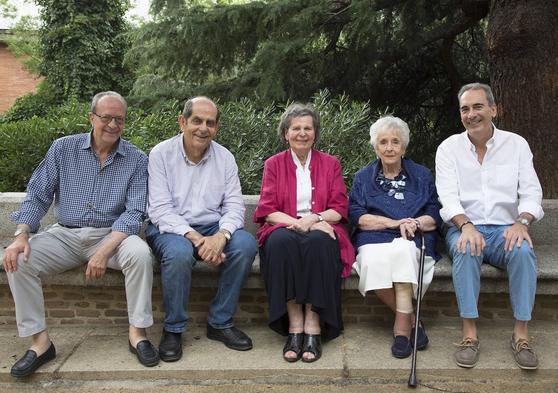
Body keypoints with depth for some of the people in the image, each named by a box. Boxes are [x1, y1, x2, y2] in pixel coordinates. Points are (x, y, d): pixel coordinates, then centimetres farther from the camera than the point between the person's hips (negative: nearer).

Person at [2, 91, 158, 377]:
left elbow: (133, 212, -9)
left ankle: (136, 332, -16)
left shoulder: (136, 160, -3)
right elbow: (38, 196, 2)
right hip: (65, 234, 2)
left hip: (111, 235, -2)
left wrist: (105, 251, -23)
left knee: (140, 253, -32)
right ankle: (39, 340, -9)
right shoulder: (63, 149, 2)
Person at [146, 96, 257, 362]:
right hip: (170, 228, -3)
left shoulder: (225, 158, 5)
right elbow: (160, 209, -13)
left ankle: (220, 322, -8)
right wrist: (196, 238, -26)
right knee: (179, 252, -36)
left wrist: (220, 235, -24)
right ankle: (173, 329, -12)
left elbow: (234, 205, -2)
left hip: (212, 228, 3)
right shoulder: (161, 154, -5)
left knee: (245, 244, -26)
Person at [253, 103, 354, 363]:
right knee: (281, 241, -35)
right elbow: (268, 210, 2)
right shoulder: (273, 164, 13)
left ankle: (313, 327, -32)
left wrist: (313, 219, -15)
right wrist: (298, 223, -15)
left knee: (318, 242, -35)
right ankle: (294, 325, -32)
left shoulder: (330, 164, 14)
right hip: (283, 228, 0)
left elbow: (339, 209, 5)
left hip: (320, 230, 0)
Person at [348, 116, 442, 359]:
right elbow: (356, 216, 3)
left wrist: (414, 223, -13)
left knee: (401, 250, -36)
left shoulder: (422, 175, 19)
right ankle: (411, 320, -17)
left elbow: (435, 217, 10)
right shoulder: (363, 178, 19)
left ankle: (402, 326, -30)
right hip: (373, 241, 1)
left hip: (412, 241, 0)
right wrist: (396, 223, -10)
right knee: (373, 261, -34)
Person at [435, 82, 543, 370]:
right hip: (464, 228, -1)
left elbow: (531, 192, 1)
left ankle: (521, 335, -21)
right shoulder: (449, 147, 5)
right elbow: (448, 195, -6)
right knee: (466, 250, -34)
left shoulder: (516, 144, 7)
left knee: (523, 251, -31)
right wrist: (466, 225, -26)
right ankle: (469, 334, -28)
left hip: (505, 230, 1)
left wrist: (521, 222, -20)